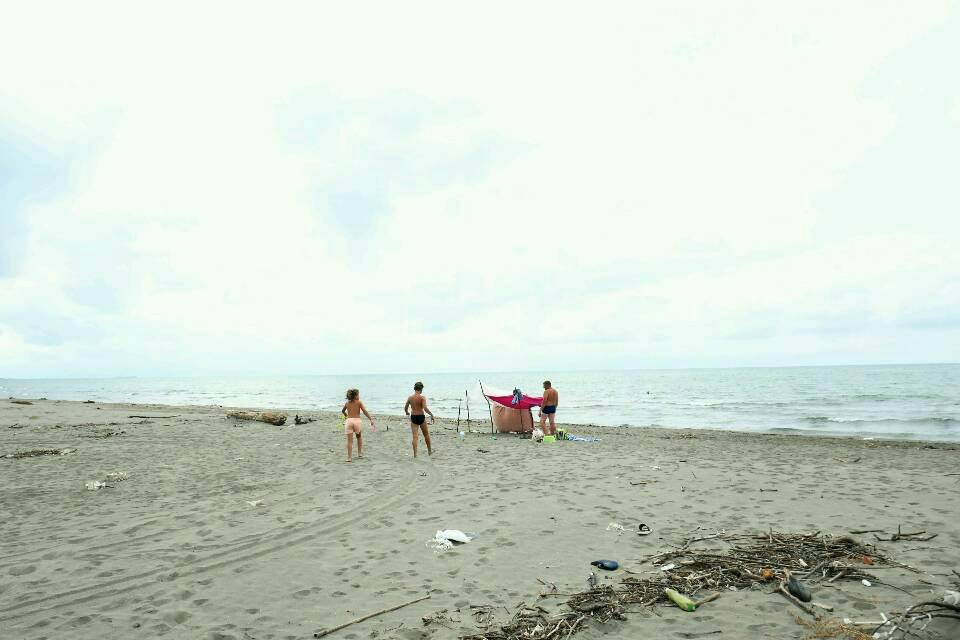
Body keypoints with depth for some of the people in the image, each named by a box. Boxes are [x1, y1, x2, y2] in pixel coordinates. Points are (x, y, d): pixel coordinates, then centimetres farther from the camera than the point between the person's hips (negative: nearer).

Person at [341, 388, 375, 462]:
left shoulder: (347, 403, 13)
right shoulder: (359, 402, 2)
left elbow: (342, 411, 30)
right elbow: (365, 412, -7)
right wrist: (371, 419, -7)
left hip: (349, 421, 1)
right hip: (357, 420, -1)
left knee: (349, 440, -1)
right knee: (359, 437, 24)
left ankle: (349, 457, -7)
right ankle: (360, 453, 27)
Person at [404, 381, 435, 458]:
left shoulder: (410, 398, 2)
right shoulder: (422, 397, -11)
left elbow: (405, 408, 13)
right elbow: (425, 408, -21)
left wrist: (407, 412, 35)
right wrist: (432, 415, -11)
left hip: (413, 417, 3)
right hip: (421, 417, -3)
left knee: (415, 436, 3)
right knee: (426, 434, 17)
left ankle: (415, 454, -4)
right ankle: (430, 451, 31)